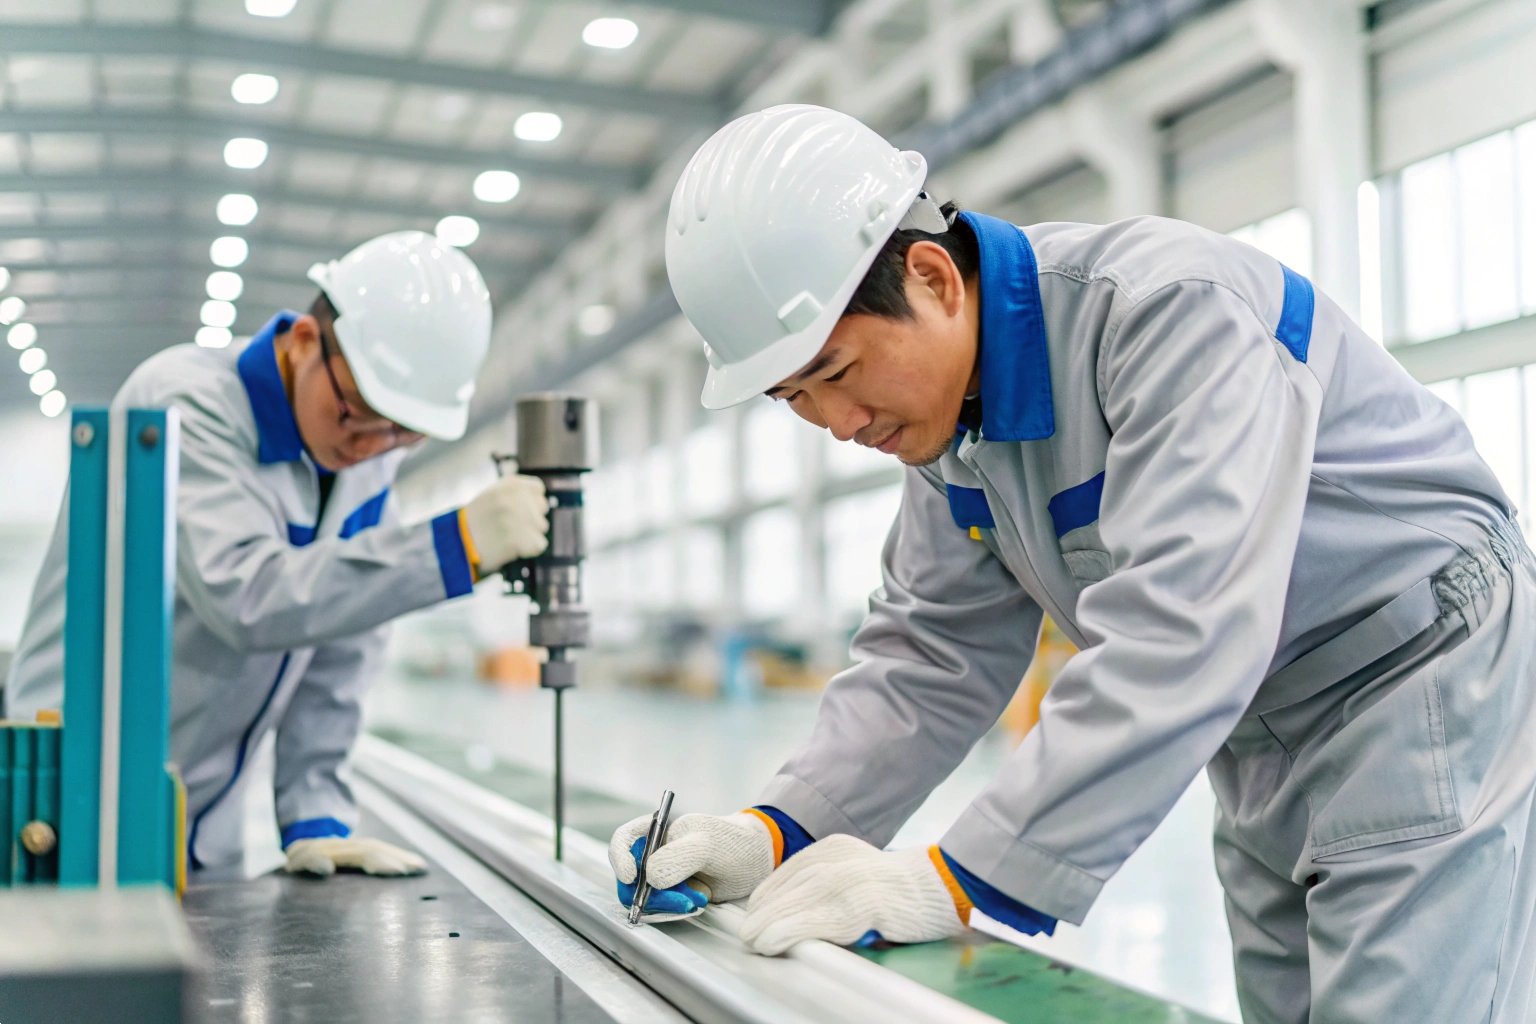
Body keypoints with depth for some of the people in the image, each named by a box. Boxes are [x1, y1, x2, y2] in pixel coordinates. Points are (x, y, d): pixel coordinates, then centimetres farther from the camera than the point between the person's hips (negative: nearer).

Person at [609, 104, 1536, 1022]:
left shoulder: (1172, 307, -29)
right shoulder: (945, 409, -1)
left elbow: (1180, 628, -39)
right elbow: (933, 656, 2)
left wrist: (962, 881, -40)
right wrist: (781, 831, -13)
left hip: (1424, 675, -7)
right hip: (1262, 735, 8)